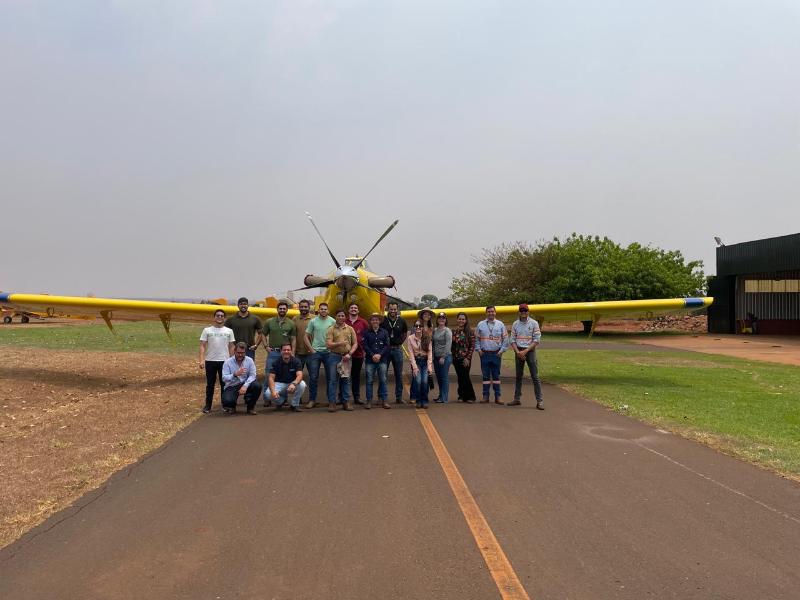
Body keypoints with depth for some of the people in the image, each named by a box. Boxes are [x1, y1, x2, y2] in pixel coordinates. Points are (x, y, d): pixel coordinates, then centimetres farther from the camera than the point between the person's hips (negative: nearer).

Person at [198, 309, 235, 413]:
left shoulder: (229, 331, 6)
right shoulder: (207, 330, 3)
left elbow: (231, 347, 7)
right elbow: (202, 346, 0)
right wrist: (202, 360, -10)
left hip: (224, 361, 0)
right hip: (210, 361, 0)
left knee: (224, 384, 6)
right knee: (210, 384, 7)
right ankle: (208, 406, 15)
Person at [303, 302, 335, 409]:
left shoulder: (332, 321, 0)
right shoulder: (313, 321, 3)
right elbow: (306, 337, 6)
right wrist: (312, 349, -2)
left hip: (328, 352, 0)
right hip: (315, 352, 0)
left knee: (330, 376, 7)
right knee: (313, 377, 1)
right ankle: (312, 400, 8)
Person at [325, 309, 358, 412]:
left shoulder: (350, 329, 8)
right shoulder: (331, 330, 1)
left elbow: (355, 343, 7)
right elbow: (328, 345, -8)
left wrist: (349, 354, -7)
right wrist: (340, 343, -21)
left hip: (347, 357, 2)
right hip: (334, 356, -2)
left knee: (346, 379, 6)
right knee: (333, 380, -1)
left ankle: (346, 402, 13)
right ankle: (332, 402, 4)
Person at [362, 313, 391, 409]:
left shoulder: (384, 332, 8)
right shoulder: (366, 333, 7)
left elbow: (387, 345, 2)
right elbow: (365, 346, 0)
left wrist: (380, 354, -11)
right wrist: (372, 355, -11)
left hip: (382, 360, 0)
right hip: (369, 360, 0)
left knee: (383, 380, 1)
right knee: (369, 380, 1)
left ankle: (384, 400, 6)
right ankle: (369, 401, 7)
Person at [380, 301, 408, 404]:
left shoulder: (401, 321, 4)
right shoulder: (383, 320, -5)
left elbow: (405, 333, 21)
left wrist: (401, 341, 9)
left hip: (397, 349, 2)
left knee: (398, 374, 6)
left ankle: (399, 397, 13)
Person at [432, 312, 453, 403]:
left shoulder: (447, 331, -6)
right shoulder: (434, 330, 12)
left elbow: (448, 345, -12)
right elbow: (433, 344, 14)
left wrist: (443, 357, -16)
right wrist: (432, 356, 7)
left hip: (445, 357, -6)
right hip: (436, 357, 6)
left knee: (444, 377, -3)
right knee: (439, 378, 11)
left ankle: (444, 398, 2)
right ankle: (441, 396, 22)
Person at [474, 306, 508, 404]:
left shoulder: (501, 325, 5)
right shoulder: (480, 324, 6)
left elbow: (505, 339, 6)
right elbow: (476, 339, 9)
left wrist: (502, 350, -2)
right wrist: (478, 349, -1)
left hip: (496, 354, 0)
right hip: (484, 354, 0)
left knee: (496, 375, 3)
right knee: (485, 375, 4)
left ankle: (497, 397, 7)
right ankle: (486, 396, 9)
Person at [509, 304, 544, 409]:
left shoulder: (533, 323, -2)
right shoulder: (515, 324, 7)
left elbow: (536, 340, -6)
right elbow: (512, 340, 7)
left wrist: (525, 351, -14)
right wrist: (518, 352, -8)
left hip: (530, 350, -3)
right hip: (518, 351, 3)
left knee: (535, 376, -6)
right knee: (518, 375, 9)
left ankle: (539, 401, -6)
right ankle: (517, 399, 17)